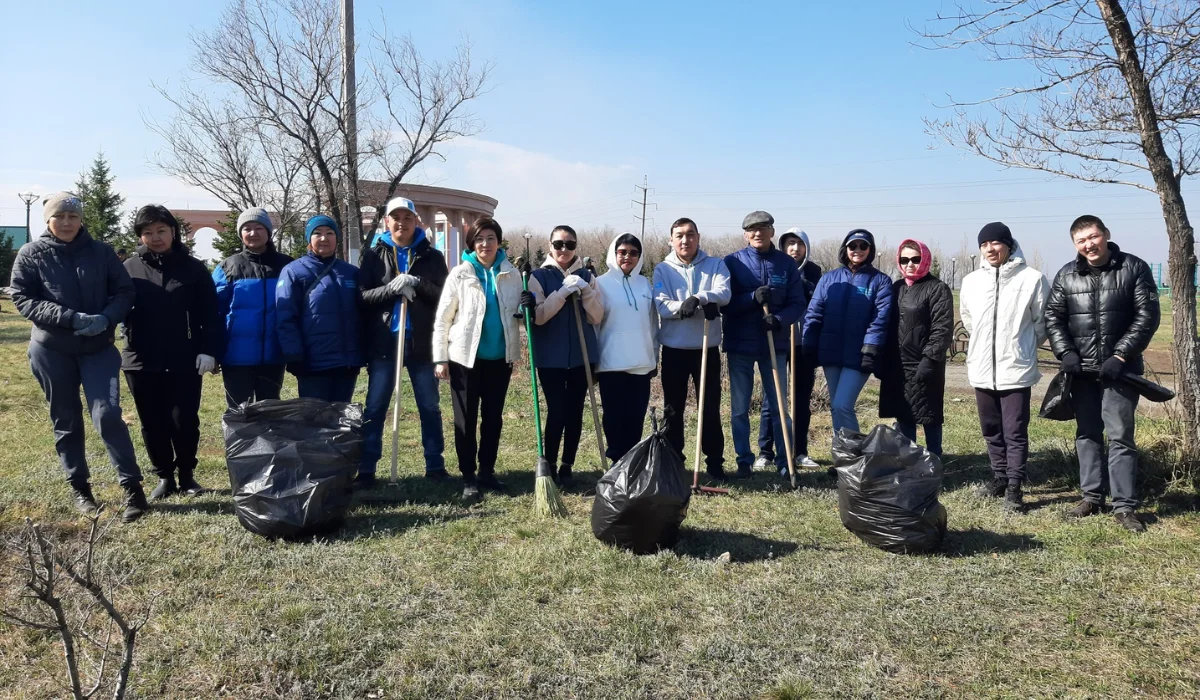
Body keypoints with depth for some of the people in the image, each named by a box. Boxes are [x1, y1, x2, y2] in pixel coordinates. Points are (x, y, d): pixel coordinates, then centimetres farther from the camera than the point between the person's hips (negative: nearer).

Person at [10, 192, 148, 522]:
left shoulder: (101, 252, 1)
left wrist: (105, 318, -18)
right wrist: (71, 317, -20)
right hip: (51, 350, 1)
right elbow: (22, 299, -7)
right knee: (66, 421, 10)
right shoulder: (31, 254, -2)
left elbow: (125, 291, 2)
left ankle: (132, 487, -4)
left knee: (107, 415, -11)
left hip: (98, 348, -1)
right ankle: (79, 487, 24)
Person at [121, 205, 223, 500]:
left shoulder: (193, 268, 2)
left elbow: (211, 314, 0)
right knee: (153, 424, 10)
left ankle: (186, 474, 22)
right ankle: (165, 476, 24)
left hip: (185, 362, -1)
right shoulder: (129, 268, 5)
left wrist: (209, 350, -8)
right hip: (141, 362, 2)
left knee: (184, 421, 4)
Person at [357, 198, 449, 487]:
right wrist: (392, 288, -18)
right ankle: (366, 469, 9)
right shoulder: (373, 255, 6)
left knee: (430, 407, 8)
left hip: (422, 343, 1)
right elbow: (361, 296, -3)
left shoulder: (432, 257, 6)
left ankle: (435, 465, 17)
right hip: (383, 343, 0)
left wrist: (418, 284, -18)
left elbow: (444, 296, -1)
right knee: (375, 408, 3)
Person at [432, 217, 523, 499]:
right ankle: (468, 476, 14)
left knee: (493, 417, 12)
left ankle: (487, 470, 25)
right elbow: (442, 319, -3)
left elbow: (519, 312, 14)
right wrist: (440, 358, -7)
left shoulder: (512, 274, 3)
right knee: (466, 420, 4)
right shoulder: (460, 274, -4)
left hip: (499, 357, 3)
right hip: (465, 357, -2)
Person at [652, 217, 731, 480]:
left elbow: (724, 293, -14)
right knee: (673, 410, 8)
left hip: (707, 348, 0)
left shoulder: (715, 265, 4)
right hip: (674, 349, 0)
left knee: (711, 409, 6)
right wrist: (690, 307, -26)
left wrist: (697, 297, -28)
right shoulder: (662, 269, 2)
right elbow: (662, 305, -12)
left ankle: (715, 463, 16)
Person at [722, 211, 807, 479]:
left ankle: (785, 460, 16)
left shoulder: (787, 263, 1)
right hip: (739, 344, 0)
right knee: (740, 407, 7)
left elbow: (797, 304, -1)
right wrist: (752, 298, -22)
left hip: (775, 343, 0)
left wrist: (779, 319, -20)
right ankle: (744, 460, 17)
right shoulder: (732, 262, -1)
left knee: (778, 405, 7)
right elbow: (723, 303, -7)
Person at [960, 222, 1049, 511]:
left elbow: (1042, 322, 1)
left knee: (1015, 431, -1)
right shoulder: (970, 282, 5)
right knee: (991, 429, 15)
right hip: (982, 369, 4)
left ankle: (1014, 487, 8)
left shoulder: (1032, 279, -7)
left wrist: (1022, 346, 9)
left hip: (1016, 369, -4)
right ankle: (1000, 478, 29)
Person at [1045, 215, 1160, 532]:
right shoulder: (1067, 275, 5)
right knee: (1087, 434, 10)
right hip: (1081, 370, 3)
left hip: (1119, 369, -3)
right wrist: (1065, 352, -8)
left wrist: (1121, 355, -13)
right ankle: (1091, 496, 21)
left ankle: (1125, 506, 4)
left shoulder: (1134, 268, -3)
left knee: (1120, 436, -3)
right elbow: (1052, 316, 7)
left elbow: (1147, 315, -6)